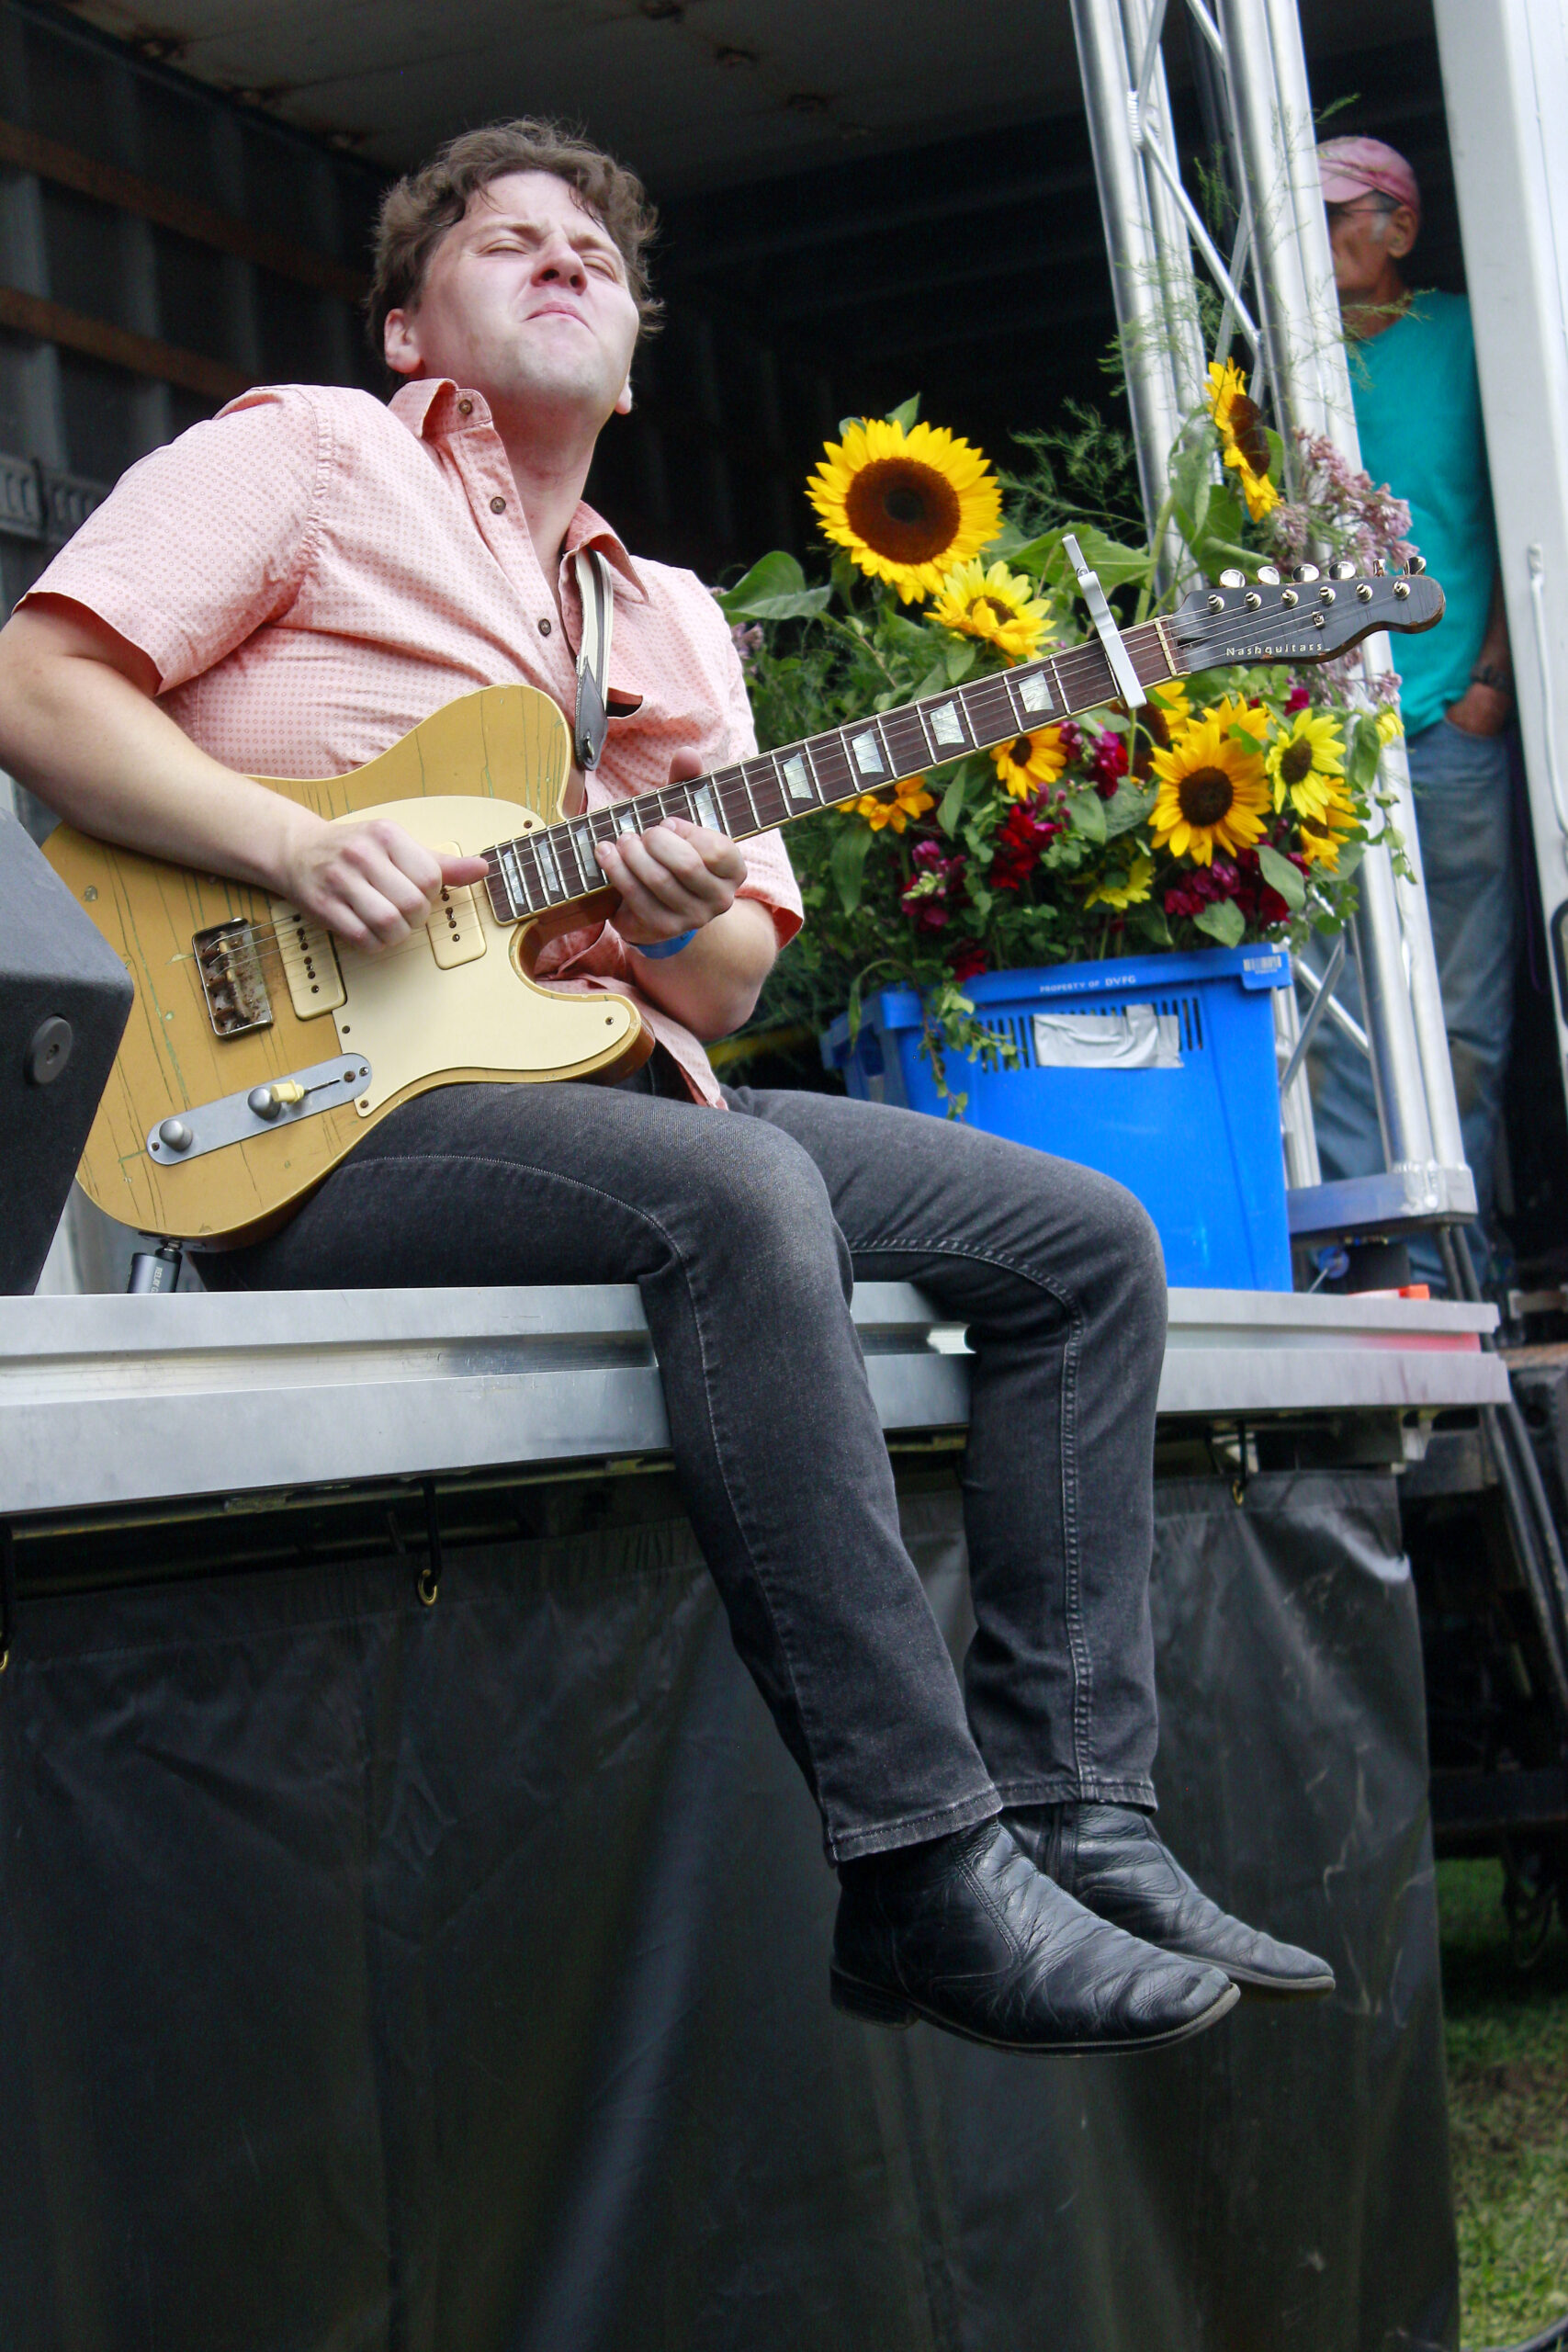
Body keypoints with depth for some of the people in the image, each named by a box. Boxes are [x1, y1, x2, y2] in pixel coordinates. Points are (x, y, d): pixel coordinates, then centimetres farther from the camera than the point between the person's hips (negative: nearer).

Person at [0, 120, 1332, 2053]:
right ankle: (927, 1879, -35)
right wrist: (299, 849, -17)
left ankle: (1074, 1817, -8)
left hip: (614, 1084, 8)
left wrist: (682, 931, -5)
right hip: (333, 1112, -8)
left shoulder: (676, 623, 24)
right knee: (741, 1198, -36)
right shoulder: (306, 459, 7)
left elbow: (739, 977, 20)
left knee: (1086, 1242, -3)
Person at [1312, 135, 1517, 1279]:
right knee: (1339, 1009, -4)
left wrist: (1492, 674, -5)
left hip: (1451, 722, -2)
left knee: (1465, 1009, 0)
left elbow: (1519, 517, 6)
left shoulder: (1459, 339, 9)